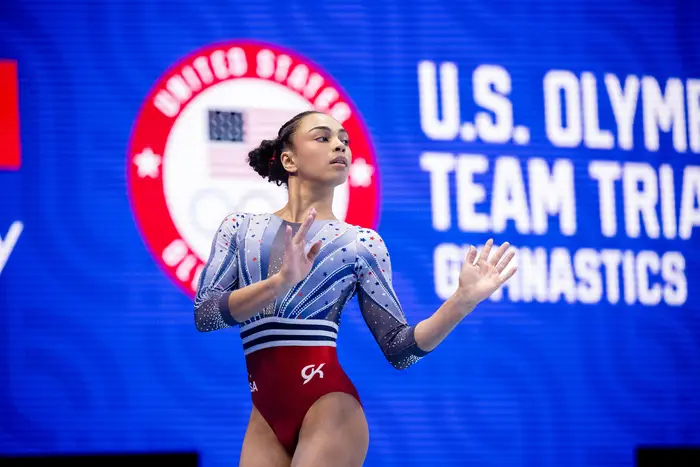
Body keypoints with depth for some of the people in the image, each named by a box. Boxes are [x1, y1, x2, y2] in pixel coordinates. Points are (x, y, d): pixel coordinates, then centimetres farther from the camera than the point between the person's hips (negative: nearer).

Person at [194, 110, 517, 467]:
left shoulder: (360, 242, 4)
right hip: (265, 419, 2)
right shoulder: (239, 227, 8)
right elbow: (205, 314, -5)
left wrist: (463, 299, -13)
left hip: (329, 410, -2)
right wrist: (280, 282, -20)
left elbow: (398, 349, 2)